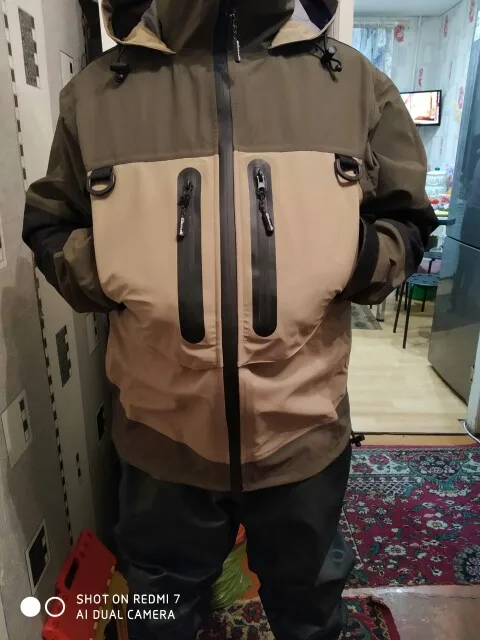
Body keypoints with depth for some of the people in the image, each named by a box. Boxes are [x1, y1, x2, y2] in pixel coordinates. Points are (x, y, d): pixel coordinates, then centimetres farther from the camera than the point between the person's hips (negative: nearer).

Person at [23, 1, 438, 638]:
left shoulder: (357, 82, -2)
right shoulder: (96, 90, -3)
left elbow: (408, 222, 6)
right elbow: (48, 226, 7)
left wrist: (363, 256, -16)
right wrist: (96, 266, -14)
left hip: (305, 432, 1)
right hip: (161, 435, 1)